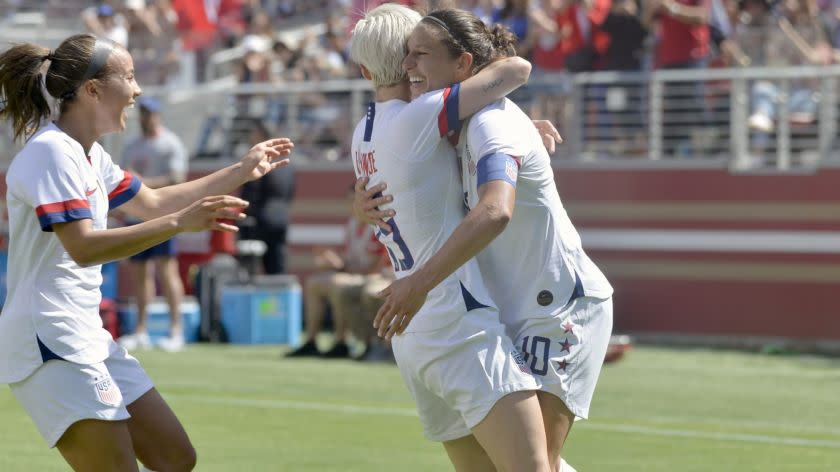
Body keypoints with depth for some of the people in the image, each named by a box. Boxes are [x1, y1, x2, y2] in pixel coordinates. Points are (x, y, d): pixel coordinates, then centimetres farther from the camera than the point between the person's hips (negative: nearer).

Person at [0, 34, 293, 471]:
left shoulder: (87, 154, 14)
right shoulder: (50, 152, -16)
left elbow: (152, 202, 28)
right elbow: (83, 247, -25)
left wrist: (242, 170, 29)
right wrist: (181, 223, -31)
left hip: (86, 337, 10)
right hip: (50, 342, -10)